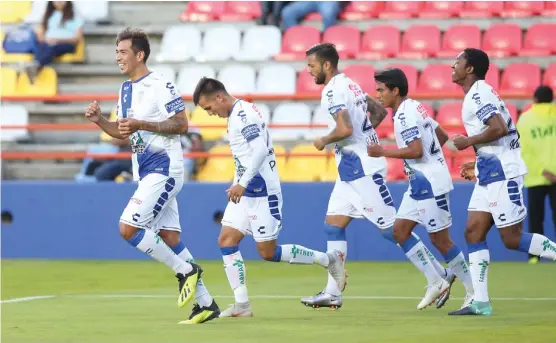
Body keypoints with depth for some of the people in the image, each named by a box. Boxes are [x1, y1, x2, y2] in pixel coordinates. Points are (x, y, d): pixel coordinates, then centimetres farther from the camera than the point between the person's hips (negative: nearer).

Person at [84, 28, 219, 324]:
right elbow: (122, 132, 21)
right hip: (146, 172, 9)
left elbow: (181, 125, -15)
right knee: (170, 239, 7)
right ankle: (205, 303, 11)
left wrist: (142, 124, -22)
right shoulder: (125, 89, 15)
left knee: (128, 228, -16)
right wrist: (99, 121, 3)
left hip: (164, 169, -9)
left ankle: (185, 269, -4)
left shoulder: (160, 86, -12)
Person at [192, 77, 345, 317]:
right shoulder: (235, 115, 14)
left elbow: (260, 150, -28)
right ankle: (242, 305, 0)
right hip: (246, 192, 10)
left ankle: (328, 259, 9)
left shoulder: (244, 114, -17)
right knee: (226, 240, 0)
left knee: (268, 252, -5)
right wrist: (238, 183, 23)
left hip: (262, 192, -10)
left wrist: (242, 183, -30)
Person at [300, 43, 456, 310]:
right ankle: (332, 293, 7)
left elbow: (345, 129, -28)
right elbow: (380, 111, 24)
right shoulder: (349, 85, 14)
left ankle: (440, 276, -3)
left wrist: (323, 141, -11)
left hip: (361, 168, -11)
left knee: (390, 227, -7)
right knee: (333, 225, 8)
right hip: (351, 169, 11)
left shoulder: (333, 91, -16)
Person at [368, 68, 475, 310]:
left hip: (429, 184, -10)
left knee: (439, 239, -4)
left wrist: (382, 152, -17)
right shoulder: (415, 108, 14)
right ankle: (435, 281, 8)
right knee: (400, 231, 6)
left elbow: (416, 151, -25)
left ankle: (473, 290, 4)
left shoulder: (405, 115, -16)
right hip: (420, 183, 10)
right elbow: (442, 137, 20)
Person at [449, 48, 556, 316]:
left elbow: (499, 128, -26)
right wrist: (478, 165, 20)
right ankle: (480, 302, 2)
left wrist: (468, 141, -13)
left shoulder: (478, 94, -13)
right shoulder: (478, 94, 17)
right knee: (473, 232, 4)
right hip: (490, 174, 10)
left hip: (501, 173, -10)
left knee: (512, 239, -7)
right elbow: (503, 133, 22)